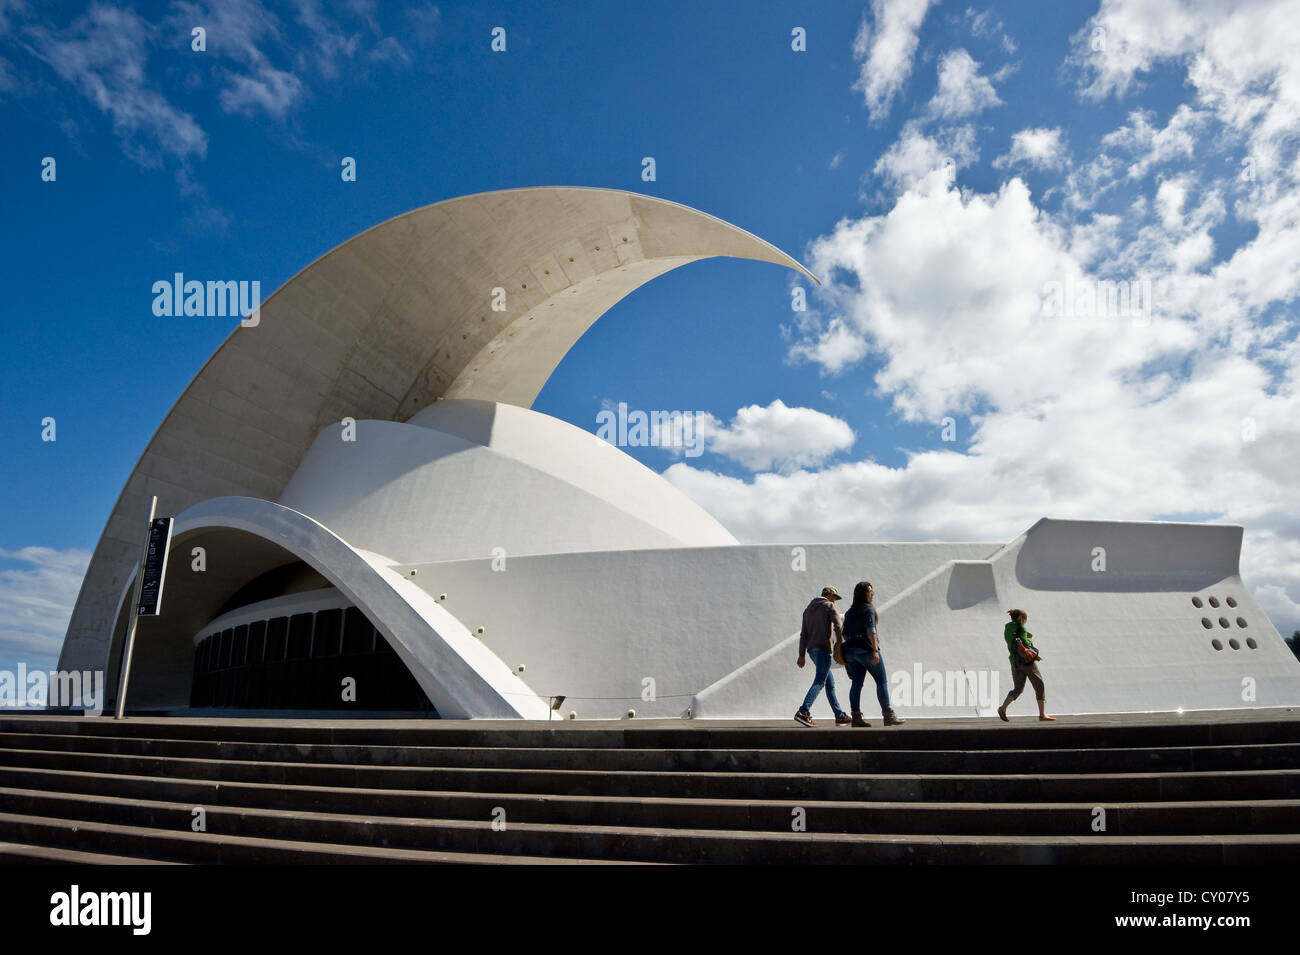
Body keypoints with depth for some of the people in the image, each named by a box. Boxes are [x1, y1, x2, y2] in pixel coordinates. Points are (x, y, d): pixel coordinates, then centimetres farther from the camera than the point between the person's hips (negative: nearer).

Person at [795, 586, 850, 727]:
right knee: (819, 682, -14)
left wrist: (802, 655, 11)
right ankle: (803, 712, -27)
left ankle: (839, 716, 16)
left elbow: (803, 633, 15)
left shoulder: (808, 609, 20)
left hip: (811, 649, 8)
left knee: (830, 683, 14)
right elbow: (839, 626, -11)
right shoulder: (829, 606, 0)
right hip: (823, 648, -8)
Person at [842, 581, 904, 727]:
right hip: (866, 648, -7)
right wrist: (875, 650, -21)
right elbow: (870, 630, -17)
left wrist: (847, 655, 18)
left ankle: (856, 716, -4)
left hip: (851, 649, 7)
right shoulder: (868, 608, -6)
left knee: (857, 683, 3)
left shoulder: (849, 612, 16)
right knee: (882, 681, 2)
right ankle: (888, 715, 3)